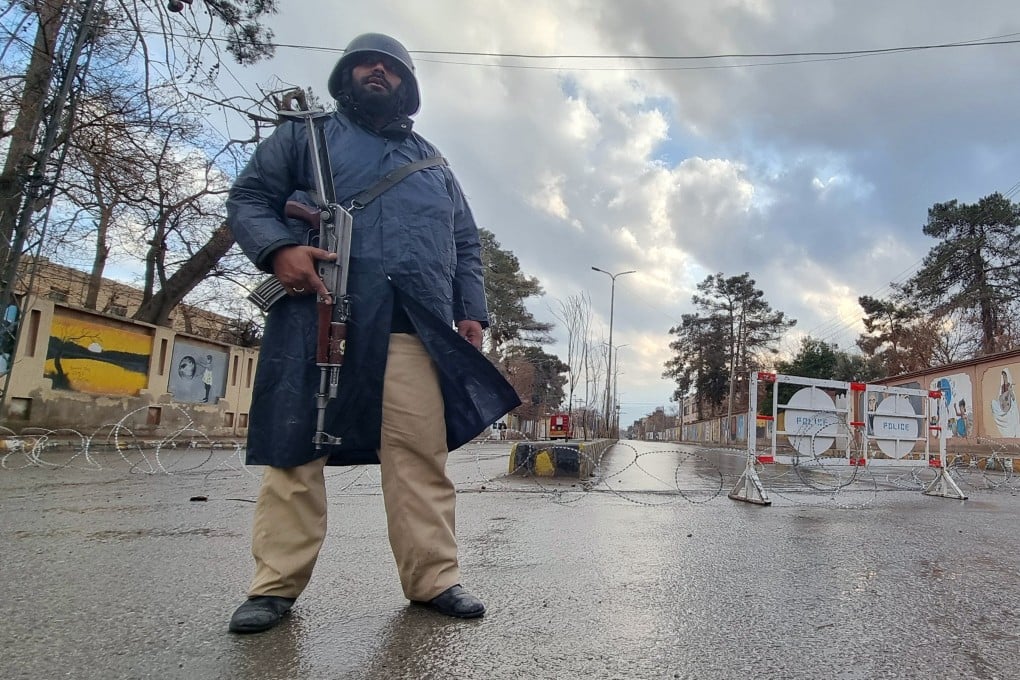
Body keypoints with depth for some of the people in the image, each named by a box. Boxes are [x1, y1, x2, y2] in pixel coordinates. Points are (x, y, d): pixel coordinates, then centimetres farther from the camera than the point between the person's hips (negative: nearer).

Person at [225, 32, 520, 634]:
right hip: (316, 316, -1)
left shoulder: (434, 164, 27)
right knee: (295, 447, -1)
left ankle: (435, 578, 5)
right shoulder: (306, 136, 20)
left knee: (422, 453, -4)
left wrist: (471, 311, 11)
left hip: (414, 327, 2)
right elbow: (249, 197, 11)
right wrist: (279, 248, -10)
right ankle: (277, 585, 9)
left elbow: (466, 245, 25)